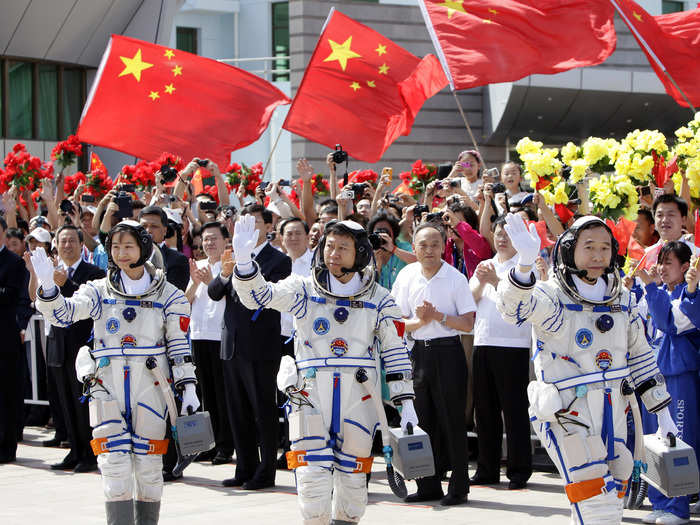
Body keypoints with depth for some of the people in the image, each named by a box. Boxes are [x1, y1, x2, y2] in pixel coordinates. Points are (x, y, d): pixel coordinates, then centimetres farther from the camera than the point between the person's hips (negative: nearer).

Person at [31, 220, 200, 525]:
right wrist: (47, 284, -25)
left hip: (150, 384, 0)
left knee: (148, 462, 2)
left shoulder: (167, 295, 6)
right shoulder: (99, 292, 8)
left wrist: (188, 389, 0)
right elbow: (63, 313, -6)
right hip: (107, 384, 0)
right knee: (114, 460, -9)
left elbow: (180, 345, 6)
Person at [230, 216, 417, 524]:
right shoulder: (303, 290, 4)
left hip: (358, 397, 1)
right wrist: (244, 259, -25)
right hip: (311, 393, -1)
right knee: (313, 474, -10)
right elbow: (257, 296, -7)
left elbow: (395, 352, 8)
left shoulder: (379, 300, 6)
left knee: (353, 473, 8)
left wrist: (406, 403, 3)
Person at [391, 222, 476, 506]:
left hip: (448, 353, -4)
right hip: (419, 352, 4)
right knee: (424, 420, 6)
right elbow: (399, 324, 6)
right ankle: (429, 485, 14)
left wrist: (438, 315, -18)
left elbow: (468, 323, -6)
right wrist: (419, 321, -13)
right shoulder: (407, 276, 5)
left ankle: (458, 487, 3)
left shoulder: (455, 278, -5)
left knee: (452, 421, -3)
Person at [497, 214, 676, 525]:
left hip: (613, 414, 7)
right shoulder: (551, 296, -9)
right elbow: (514, 309, -31)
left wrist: (663, 414, 18)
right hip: (567, 416, -7)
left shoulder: (622, 301, 10)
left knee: (613, 497, 14)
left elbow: (640, 357, 19)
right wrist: (525, 263, -49)